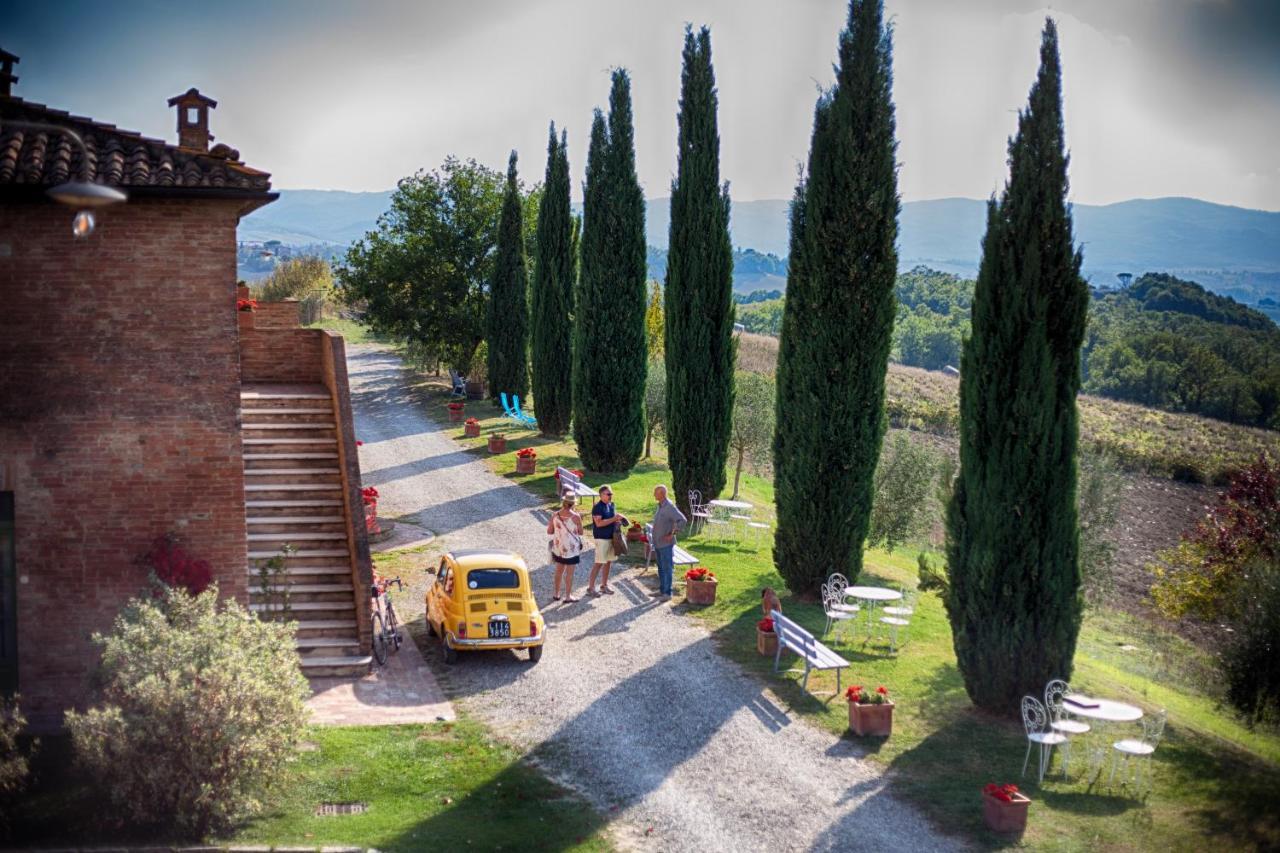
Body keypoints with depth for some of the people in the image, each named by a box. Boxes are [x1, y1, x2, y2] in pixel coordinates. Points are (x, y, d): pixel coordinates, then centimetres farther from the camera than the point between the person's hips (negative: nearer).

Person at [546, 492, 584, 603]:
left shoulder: (555, 515, -7)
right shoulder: (576, 517, -18)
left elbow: (549, 531, 0)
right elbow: (580, 532, -7)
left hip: (558, 548, 4)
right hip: (572, 548, -4)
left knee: (559, 571, 20)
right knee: (569, 573, 6)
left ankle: (556, 594, 28)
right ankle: (568, 596, 13)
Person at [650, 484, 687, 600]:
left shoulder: (670, 507, -18)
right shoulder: (660, 506, 9)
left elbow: (683, 521, -25)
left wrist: (672, 534, -19)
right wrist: (654, 540, 15)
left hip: (666, 544, -9)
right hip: (658, 543, 9)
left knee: (667, 568, -1)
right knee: (661, 568, 16)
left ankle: (667, 593, 5)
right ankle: (662, 590, 25)